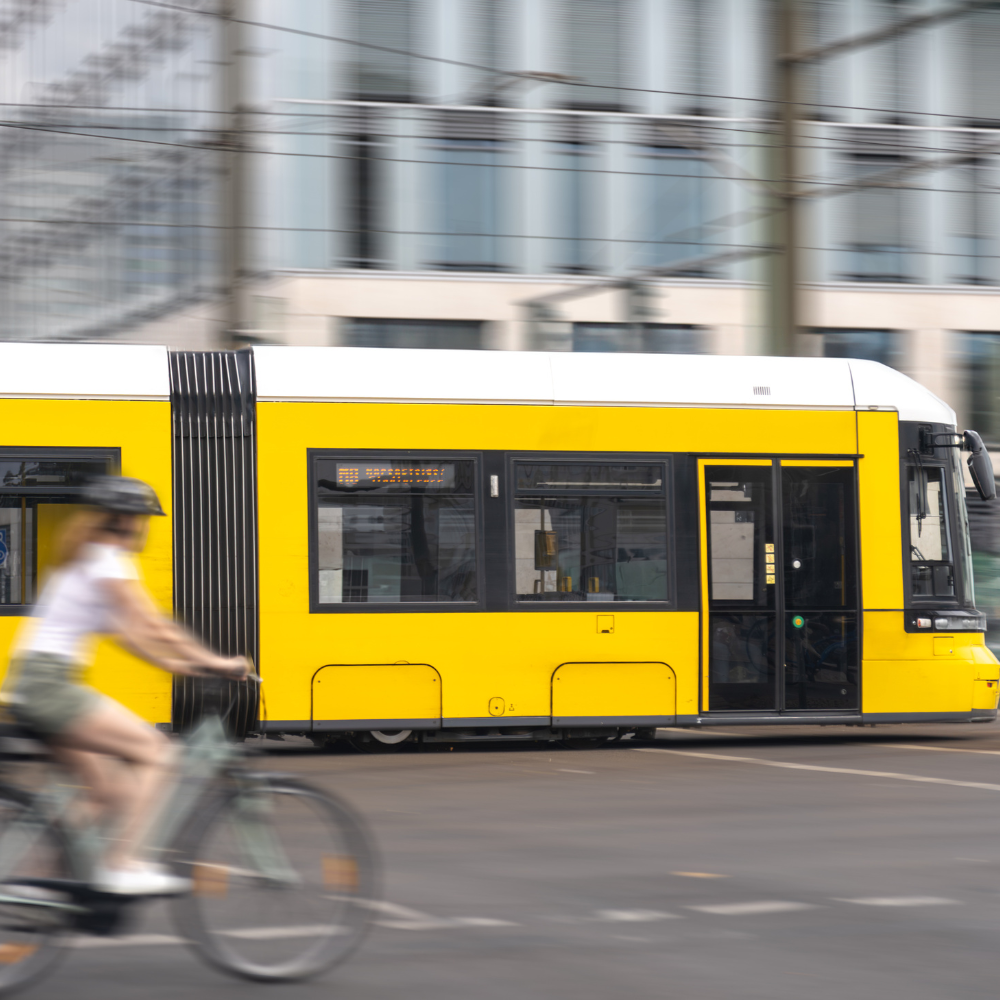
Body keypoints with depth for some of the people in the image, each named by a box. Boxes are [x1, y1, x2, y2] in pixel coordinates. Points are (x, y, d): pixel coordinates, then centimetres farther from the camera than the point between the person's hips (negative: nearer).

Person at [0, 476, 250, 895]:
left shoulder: (86, 559, 21)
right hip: (48, 684, -10)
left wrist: (175, 664, 20)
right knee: (154, 752, -8)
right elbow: (154, 627, -12)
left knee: (112, 791, 11)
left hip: (34, 686, 10)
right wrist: (215, 663, -6)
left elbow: (122, 629, 25)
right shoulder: (109, 561, -9)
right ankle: (121, 867, -12)